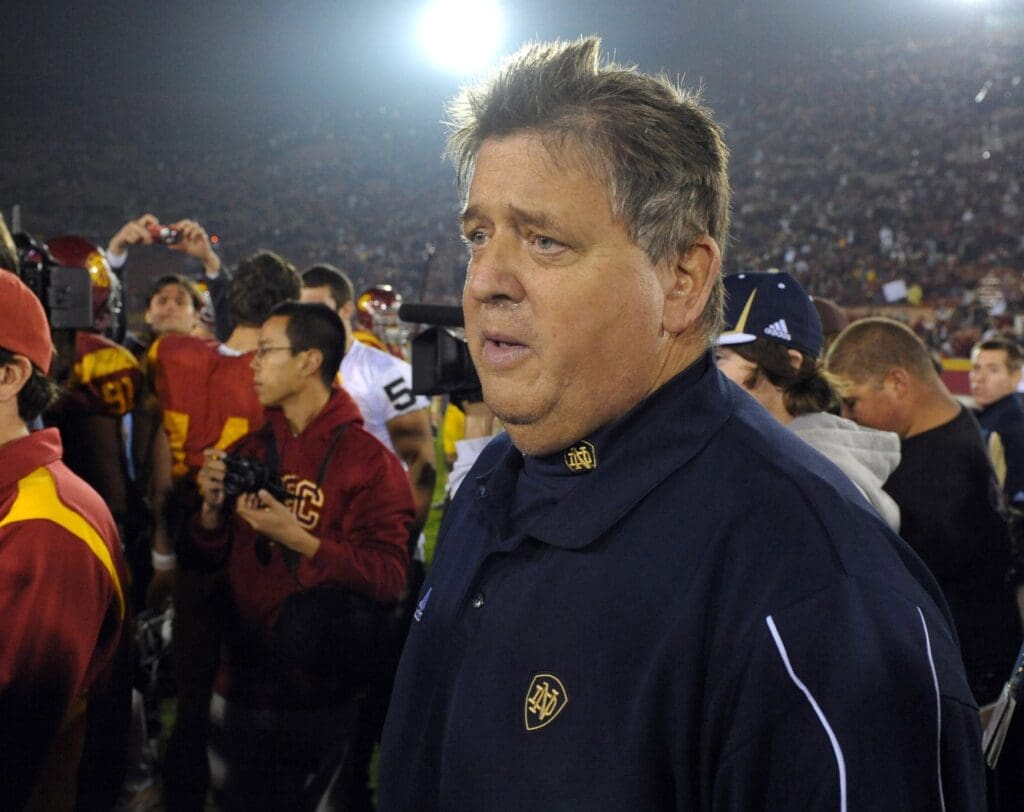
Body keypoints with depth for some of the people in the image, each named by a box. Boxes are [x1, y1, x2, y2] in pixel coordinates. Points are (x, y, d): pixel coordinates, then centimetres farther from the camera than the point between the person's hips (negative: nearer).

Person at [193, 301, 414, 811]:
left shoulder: (368, 459, -12)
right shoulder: (250, 450, 7)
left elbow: (388, 579, -20)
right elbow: (213, 555, 12)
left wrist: (300, 540, -27)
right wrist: (212, 508, -7)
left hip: (321, 697, -5)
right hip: (240, 684, 6)